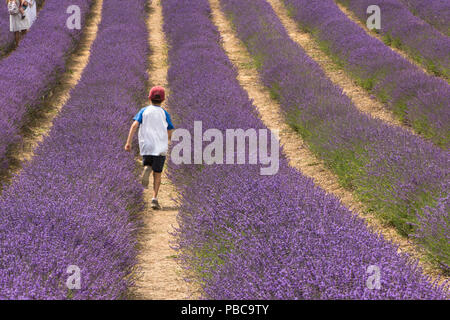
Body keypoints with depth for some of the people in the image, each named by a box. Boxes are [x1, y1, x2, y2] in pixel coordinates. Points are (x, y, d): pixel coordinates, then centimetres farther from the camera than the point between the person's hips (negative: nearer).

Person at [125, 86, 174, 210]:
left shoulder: (144, 111, 6)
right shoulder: (164, 114, 5)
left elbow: (135, 125, -8)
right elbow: (170, 133, 3)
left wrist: (128, 142, -11)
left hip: (146, 146, 1)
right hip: (160, 148, -1)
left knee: (148, 164, 24)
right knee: (157, 174, 5)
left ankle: (147, 169, -14)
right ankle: (154, 199, -8)